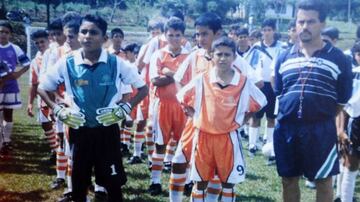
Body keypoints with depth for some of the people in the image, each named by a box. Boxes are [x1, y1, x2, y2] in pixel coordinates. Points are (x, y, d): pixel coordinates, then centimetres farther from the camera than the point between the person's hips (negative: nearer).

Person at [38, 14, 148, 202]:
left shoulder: (116, 63, -8)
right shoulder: (66, 63, -6)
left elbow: (143, 88, 1)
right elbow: (42, 88, 7)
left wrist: (124, 109, -9)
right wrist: (58, 111, -5)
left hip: (107, 130, -1)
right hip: (79, 131, 1)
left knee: (113, 183, 7)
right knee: (79, 183, 13)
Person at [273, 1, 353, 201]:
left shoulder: (338, 58, -4)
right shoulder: (284, 58, 7)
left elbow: (343, 100, 1)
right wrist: (286, 118, 11)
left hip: (321, 130, -3)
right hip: (286, 128, 3)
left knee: (324, 181, 7)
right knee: (289, 180, 14)